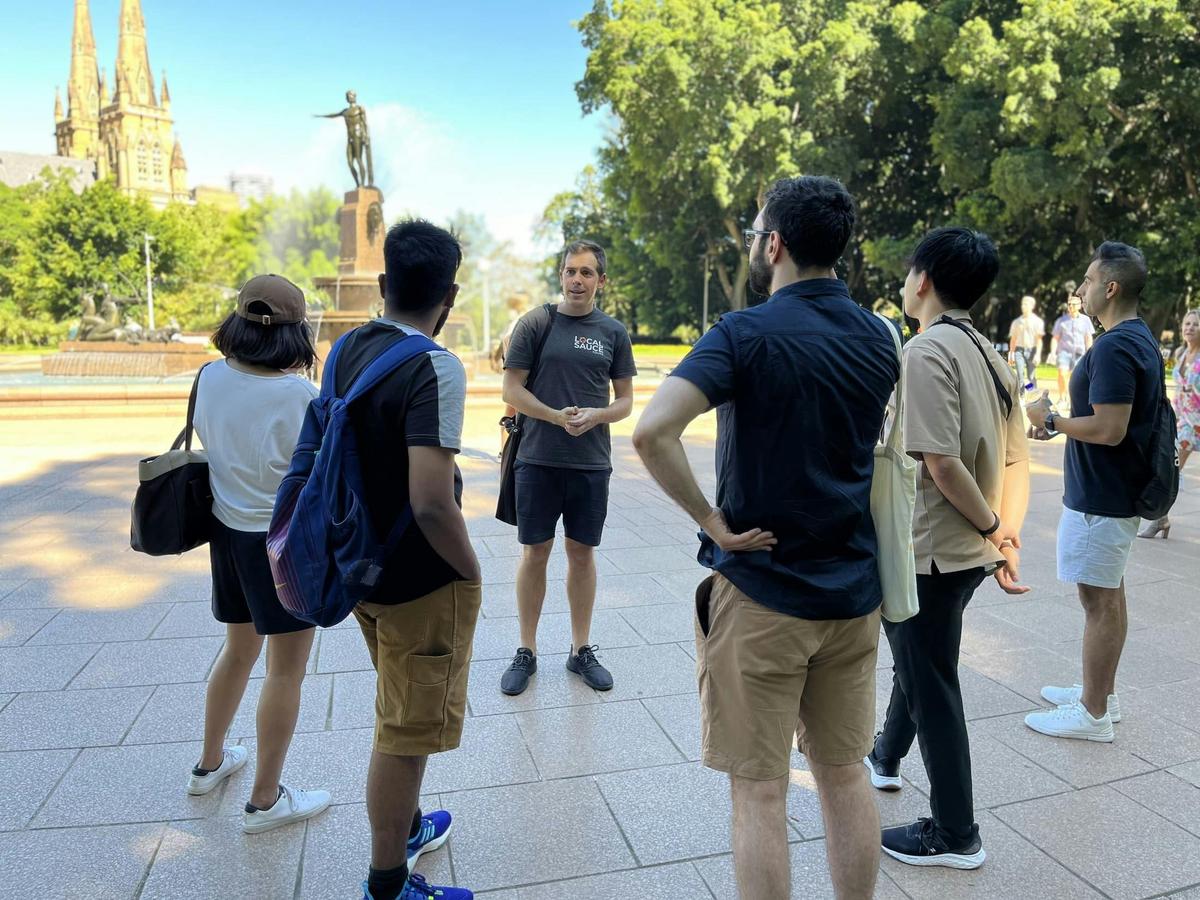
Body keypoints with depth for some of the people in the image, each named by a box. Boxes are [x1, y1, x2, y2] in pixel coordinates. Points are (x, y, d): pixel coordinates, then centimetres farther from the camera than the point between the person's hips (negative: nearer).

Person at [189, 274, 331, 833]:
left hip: (227, 530, 7)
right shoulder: (299, 395, -21)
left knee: (239, 648, 26)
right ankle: (265, 801, 18)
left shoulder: (211, 378, -3)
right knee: (286, 670, 7)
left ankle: (210, 764, 43)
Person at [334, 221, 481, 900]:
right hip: (422, 584, -8)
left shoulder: (347, 348, 2)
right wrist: (471, 571, -14)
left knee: (400, 717, 27)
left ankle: (406, 826, 48)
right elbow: (431, 502, -31)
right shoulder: (436, 368, -24)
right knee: (407, 735, 9)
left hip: (363, 567, 8)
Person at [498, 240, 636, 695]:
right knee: (535, 553, 6)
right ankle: (526, 652, 20)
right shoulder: (535, 324, 0)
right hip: (538, 459, -1)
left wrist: (596, 415, -13)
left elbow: (625, 400, 8)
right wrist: (556, 416, -16)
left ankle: (581, 649, 24)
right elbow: (512, 390, -2)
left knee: (582, 553, 10)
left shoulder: (614, 332, 6)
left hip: (592, 462, 2)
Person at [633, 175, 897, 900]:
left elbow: (652, 433, -29)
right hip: (854, 589, 6)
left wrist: (713, 522, -19)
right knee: (845, 773, 19)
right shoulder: (879, 337, 4)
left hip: (761, 591, -6)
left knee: (761, 791, 8)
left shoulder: (746, 334, -16)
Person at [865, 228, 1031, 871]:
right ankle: (885, 759, 48)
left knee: (931, 685, 6)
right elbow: (1017, 460, 7)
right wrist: (1007, 533, 7)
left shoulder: (926, 350, -18)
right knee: (917, 660, 26)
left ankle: (955, 835, 21)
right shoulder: (988, 354, 7)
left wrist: (992, 528, -13)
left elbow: (941, 462, -26)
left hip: (927, 553, -9)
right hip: (971, 551, 9)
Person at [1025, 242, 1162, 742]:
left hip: (1100, 497, -10)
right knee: (1109, 596, 19)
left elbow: (1110, 429, -27)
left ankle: (1093, 713, 12)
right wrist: (1059, 424, 12)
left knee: (1100, 601, 0)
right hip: (1117, 492, 10)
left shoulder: (1113, 347, -22)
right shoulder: (1141, 340, 11)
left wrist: (1051, 420, -14)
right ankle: (1101, 692, 33)